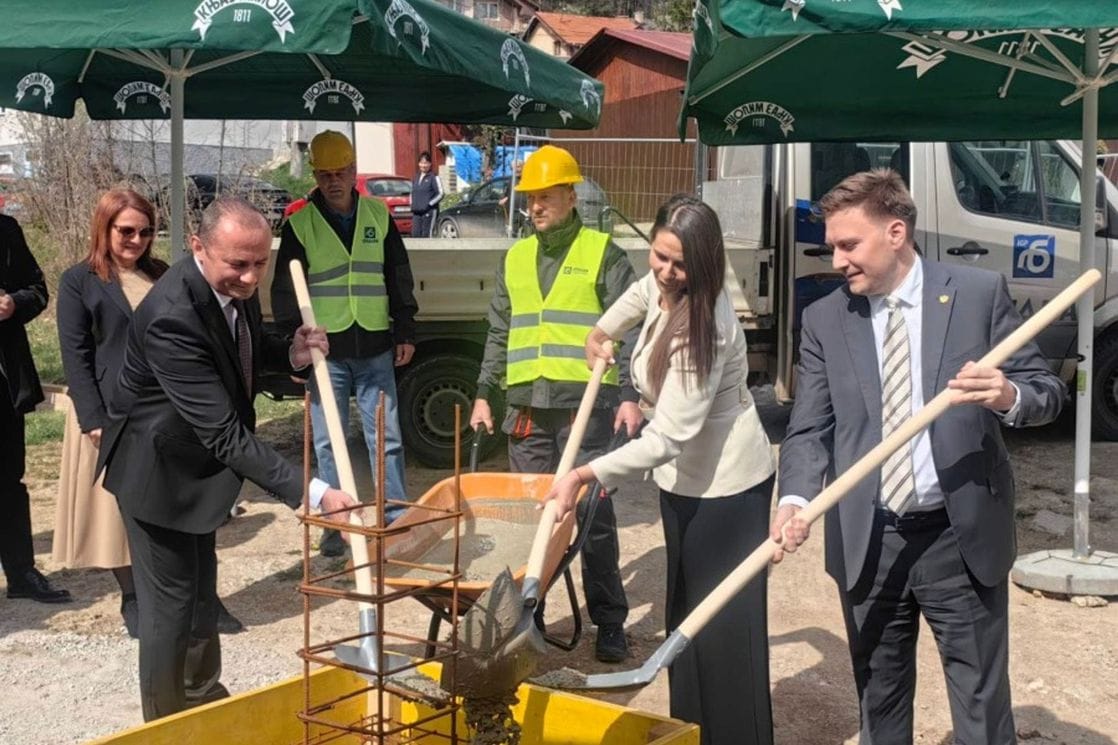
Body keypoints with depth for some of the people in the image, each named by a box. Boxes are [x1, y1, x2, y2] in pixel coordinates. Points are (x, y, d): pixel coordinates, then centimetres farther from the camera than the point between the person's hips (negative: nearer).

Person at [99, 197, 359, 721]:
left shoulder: (235, 283, -12)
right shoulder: (172, 317, -37)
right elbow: (225, 435, -39)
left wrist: (290, 354, -12)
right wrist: (313, 493, -42)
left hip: (197, 459, 9)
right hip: (157, 468, -9)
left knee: (201, 588, 24)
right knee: (171, 601, 1)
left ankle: (203, 697, 45)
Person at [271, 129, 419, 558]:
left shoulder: (378, 216, 7)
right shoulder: (300, 223, 1)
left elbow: (399, 278, 12)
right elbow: (285, 290, 2)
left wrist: (405, 332, 8)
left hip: (375, 348, 2)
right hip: (325, 350, -1)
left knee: (387, 439, 5)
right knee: (328, 443, 4)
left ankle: (397, 521, 15)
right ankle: (334, 526, 14)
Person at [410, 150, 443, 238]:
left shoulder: (433, 177, -4)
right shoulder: (416, 177, 16)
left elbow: (440, 194, -8)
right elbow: (412, 193, 27)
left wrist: (429, 204, -13)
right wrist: (412, 205, 13)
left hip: (429, 212, -6)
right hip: (416, 212, 6)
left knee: (427, 235, -7)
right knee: (415, 234, 1)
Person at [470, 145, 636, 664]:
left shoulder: (603, 255, 2)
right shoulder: (515, 258, 16)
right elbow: (499, 334, 19)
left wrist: (629, 396, -12)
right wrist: (484, 394, 12)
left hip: (585, 404, -4)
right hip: (527, 407, 5)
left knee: (593, 516, -1)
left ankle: (609, 622, 9)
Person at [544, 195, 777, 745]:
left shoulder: (704, 327, -30)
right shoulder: (660, 288, -4)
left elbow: (668, 438, -34)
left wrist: (584, 474, -38)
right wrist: (603, 331, 18)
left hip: (725, 484, -9)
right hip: (683, 477, 10)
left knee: (723, 624, -6)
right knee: (684, 614, 19)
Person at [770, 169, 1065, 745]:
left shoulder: (979, 293, -3)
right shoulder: (824, 318, 3)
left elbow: (1047, 390, 0)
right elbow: (809, 429, 0)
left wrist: (1010, 395, -24)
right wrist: (796, 500, -19)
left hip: (962, 537, -2)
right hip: (866, 544, 2)